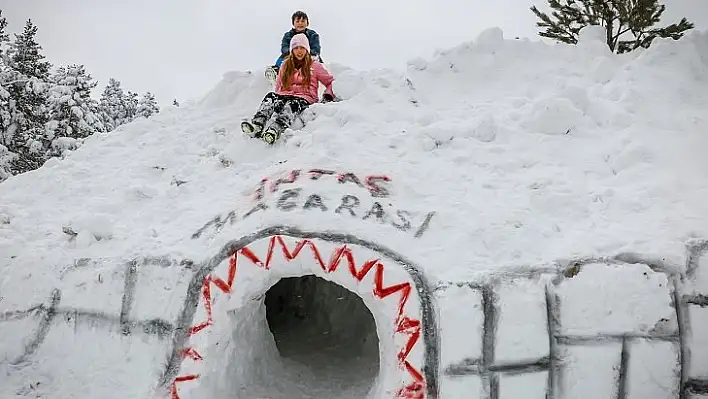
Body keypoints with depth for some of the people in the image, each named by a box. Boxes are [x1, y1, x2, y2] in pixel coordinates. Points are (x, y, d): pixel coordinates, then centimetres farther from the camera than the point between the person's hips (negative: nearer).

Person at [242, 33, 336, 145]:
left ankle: (275, 130, -67)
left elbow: (331, 82, 17)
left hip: (304, 99, -3)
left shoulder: (314, 65, 13)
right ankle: (257, 124, -56)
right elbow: (278, 86, 26)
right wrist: (277, 98, 7)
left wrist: (328, 96, 0)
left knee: (292, 105, -40)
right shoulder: (286, 65, 21)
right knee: (270, 96, -32)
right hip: (285, 96, 3)